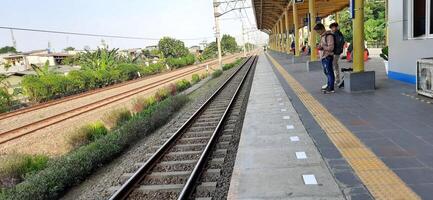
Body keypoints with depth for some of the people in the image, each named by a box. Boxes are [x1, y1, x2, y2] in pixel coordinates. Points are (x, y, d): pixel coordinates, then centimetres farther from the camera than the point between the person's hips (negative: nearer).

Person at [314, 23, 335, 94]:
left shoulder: (329, 36, -14)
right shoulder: (322, 36, 15)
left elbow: (331, 47, -19)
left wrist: (322, 47, -20)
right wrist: (320, 46, 7)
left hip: (327, 57, -10)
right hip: (323, 57, 10)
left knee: (329, 72, -5)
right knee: (326, 72, 15)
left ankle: (331, 88, -1)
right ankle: (328, 86, 24)